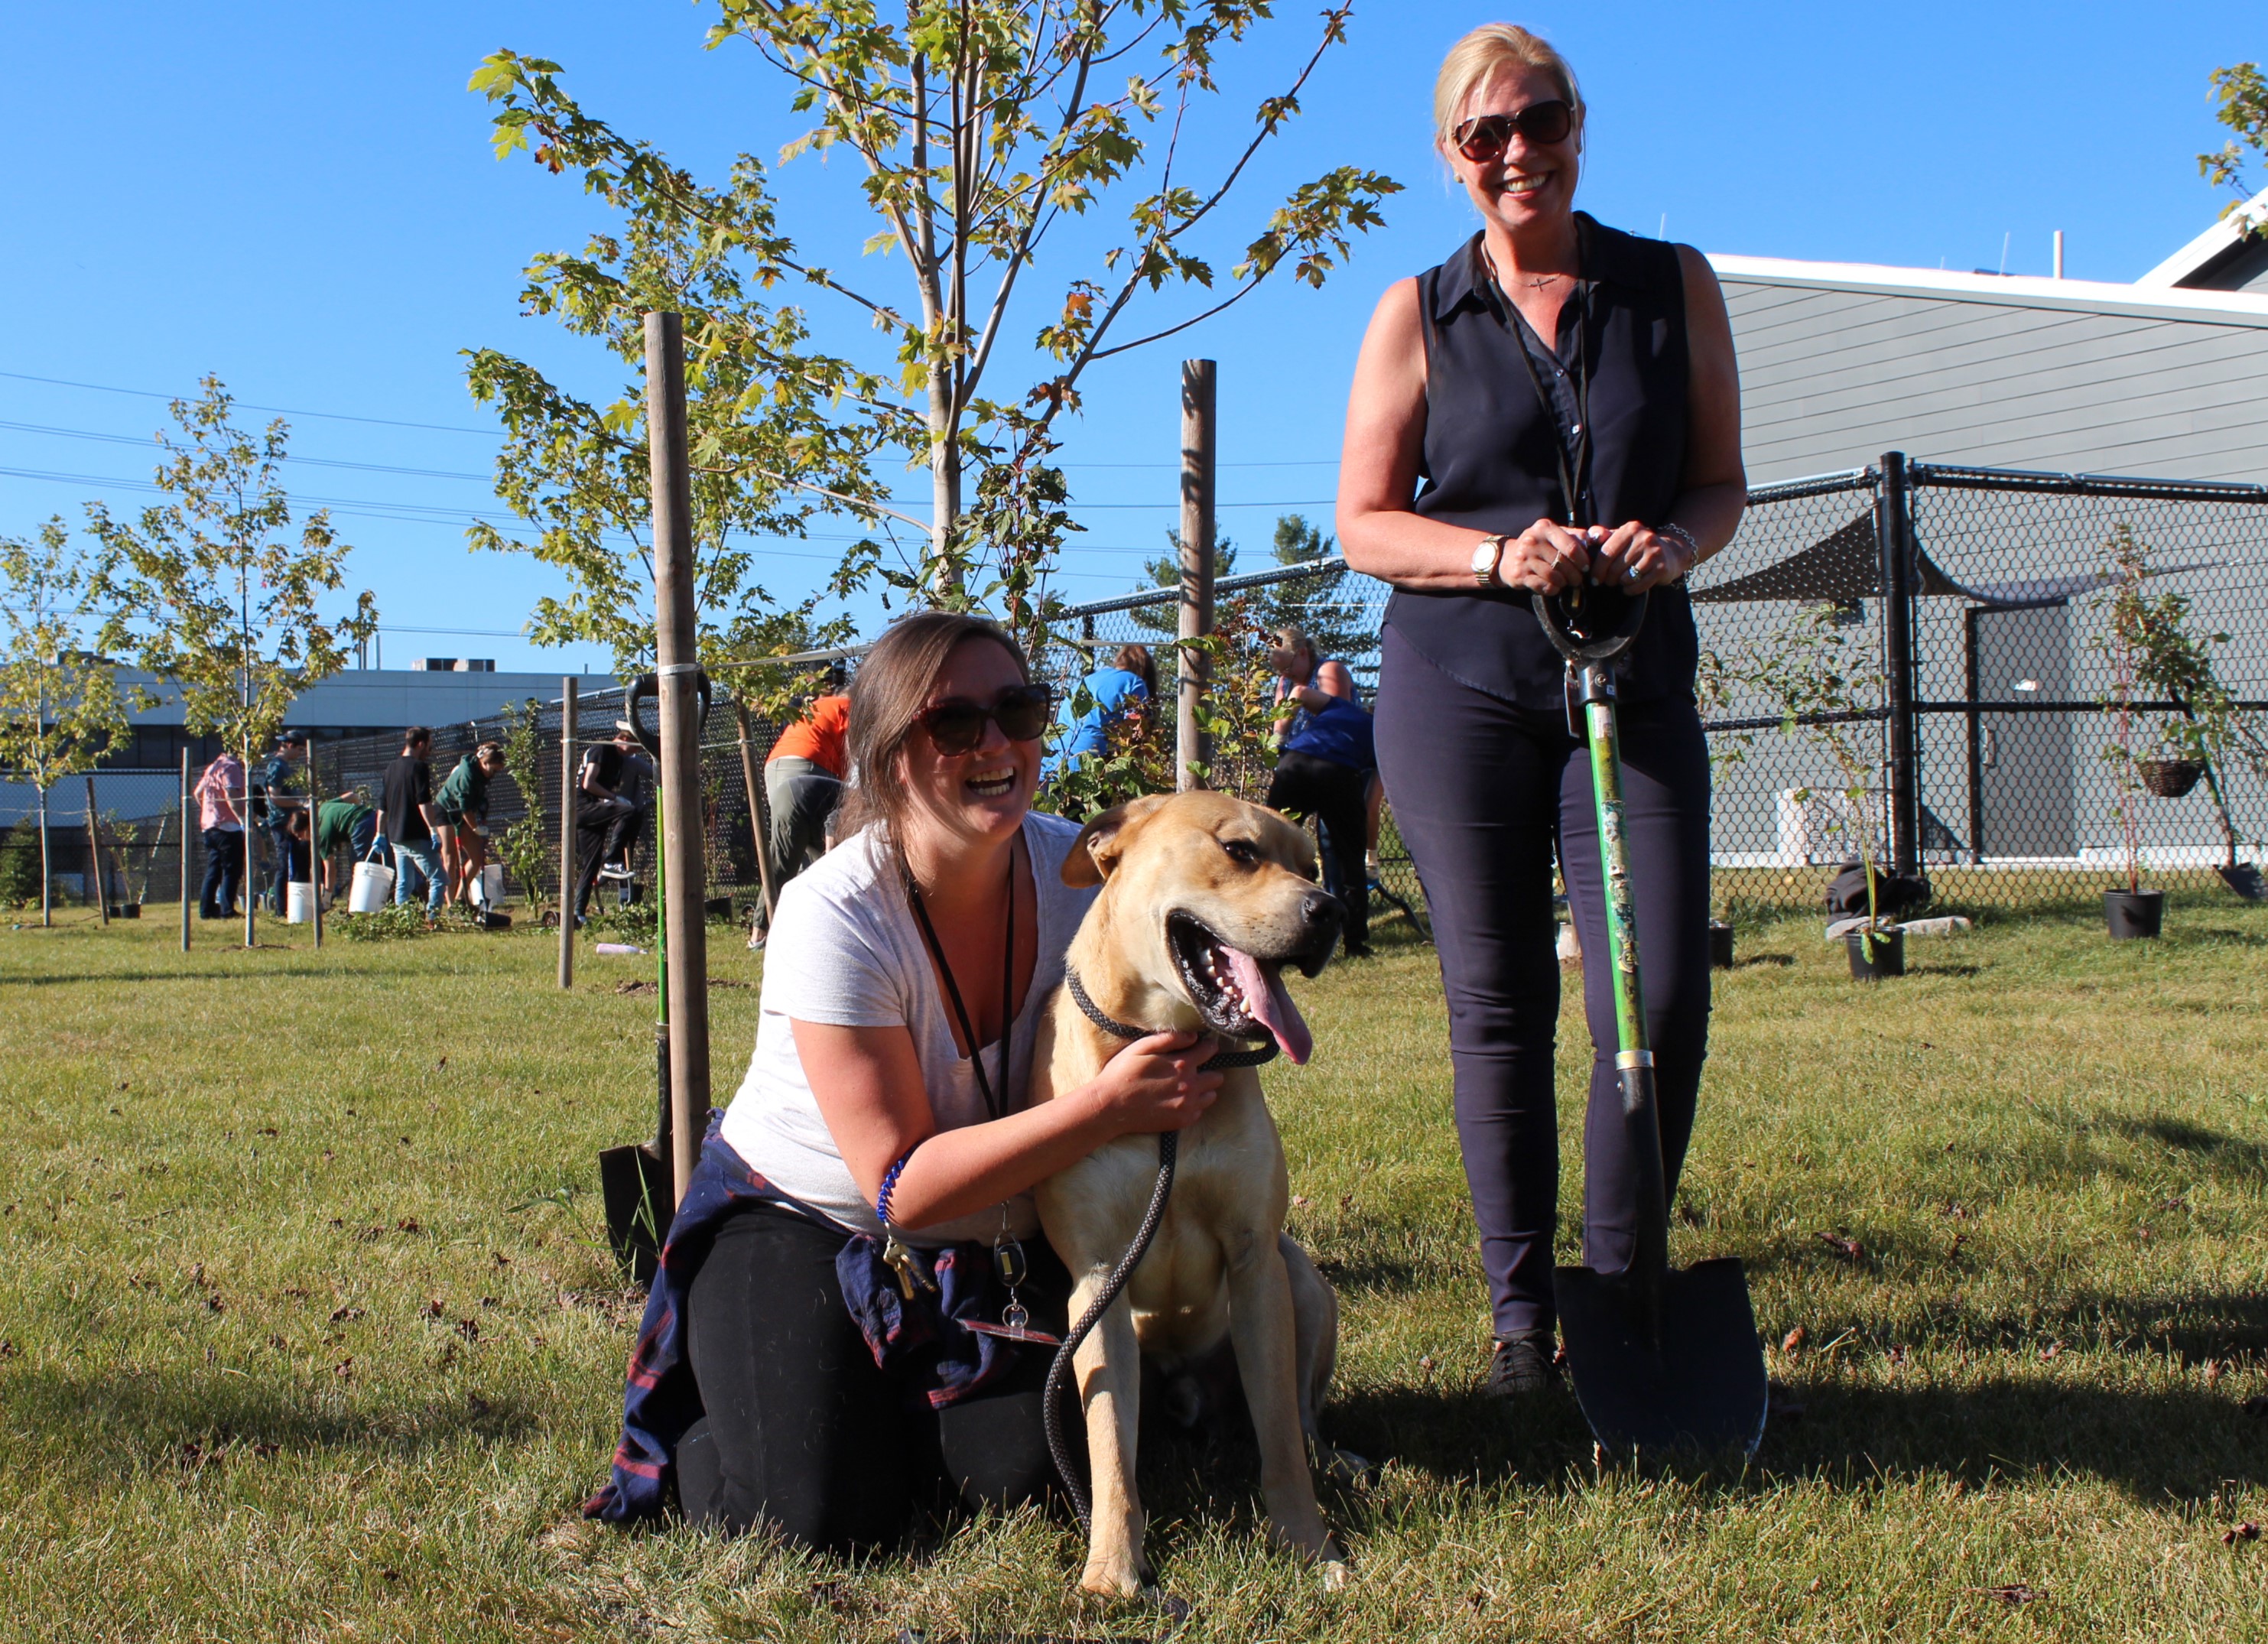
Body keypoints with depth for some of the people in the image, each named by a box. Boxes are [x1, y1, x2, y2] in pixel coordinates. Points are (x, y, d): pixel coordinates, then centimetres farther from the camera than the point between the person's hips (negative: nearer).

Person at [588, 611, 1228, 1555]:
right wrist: (1106, 1108, -36)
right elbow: (905, 1184, -27)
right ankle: (699, 1429, 14)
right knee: (827, 1518, -20)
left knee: (1024, 1467, -17)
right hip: (800, 1227, -4)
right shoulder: (835, 914, -27)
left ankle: (879, 1414, 17)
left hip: (990, 1239, 4)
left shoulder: (1073, 868, -13)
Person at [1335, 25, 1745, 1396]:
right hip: (1459, 685, 0)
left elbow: (1723, 483, 11)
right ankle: (1522, 1316, 15)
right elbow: (1364, 523, 3)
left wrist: (1675, 541, -12)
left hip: (1636, 681, 1)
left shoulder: (1675, 285, 8)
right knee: (1498, 1006, 1)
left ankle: (1623, 1288, 13)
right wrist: (1499, 556, -15)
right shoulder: (1418, 315, 5)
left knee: (1664, 1001, -8)